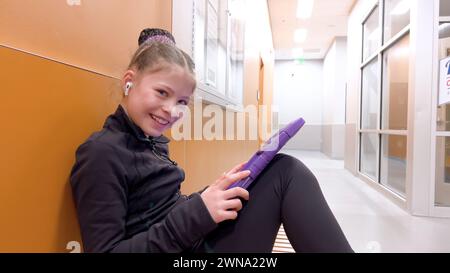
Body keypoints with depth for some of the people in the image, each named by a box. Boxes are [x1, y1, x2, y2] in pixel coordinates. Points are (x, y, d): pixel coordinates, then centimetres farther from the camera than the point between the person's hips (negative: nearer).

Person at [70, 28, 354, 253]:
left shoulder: (153, 140, 11)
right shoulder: (102, 152, -15)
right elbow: (105, 249, -18)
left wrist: (214, 198, -6)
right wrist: (196, 213, -26)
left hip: (202, 240, 8)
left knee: (284, 169, 0)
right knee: (285, 174, -13)